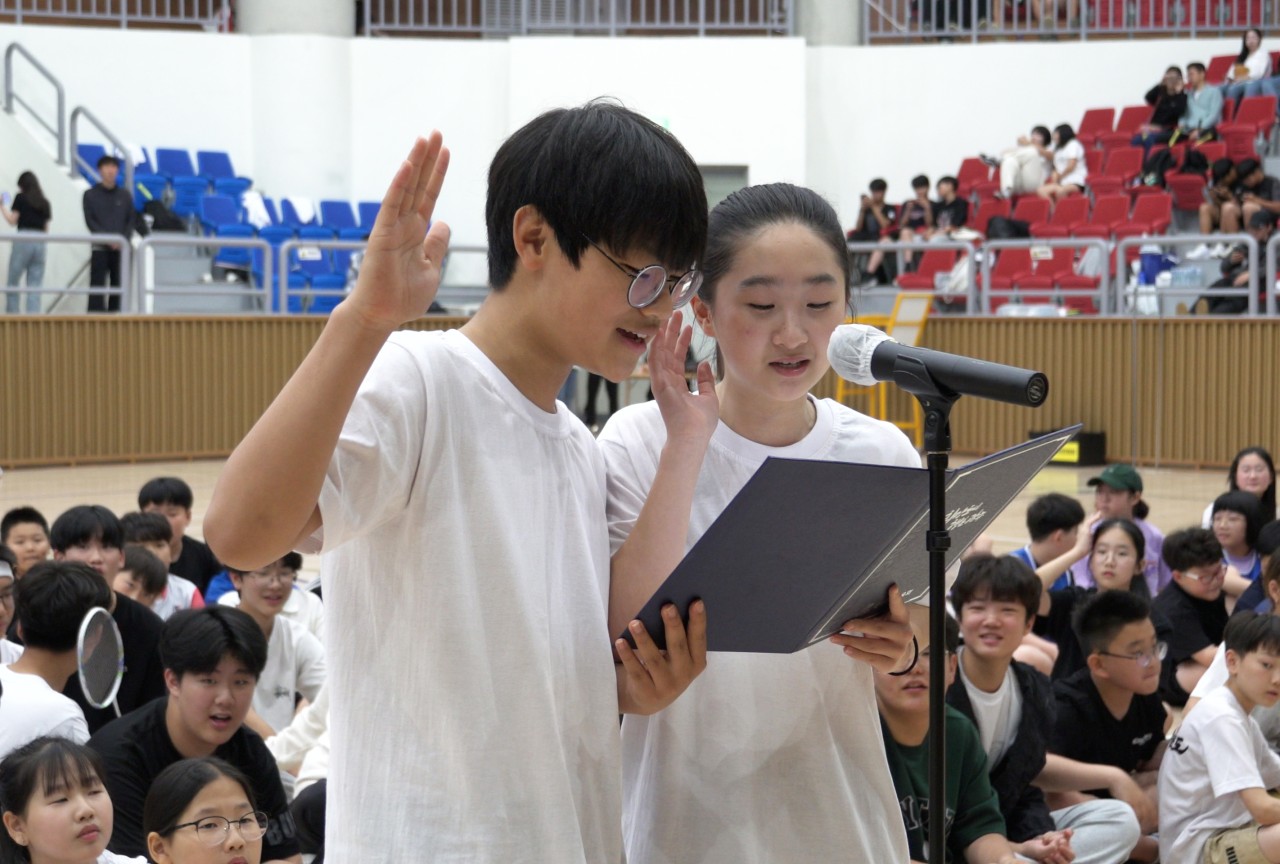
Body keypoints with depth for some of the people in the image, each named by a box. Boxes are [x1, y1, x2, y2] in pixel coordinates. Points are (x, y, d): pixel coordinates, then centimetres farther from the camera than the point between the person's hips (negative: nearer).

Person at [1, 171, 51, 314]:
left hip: (23, 242, -4)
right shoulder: (44, 202, 13)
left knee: (13, 283, 4)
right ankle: (33, 315, -5)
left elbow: (12, 220, 0)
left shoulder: (20, 198, 0)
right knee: (35, 286, 3)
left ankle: (12, 314, -1)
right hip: (40, 243, 4)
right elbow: (46, 228, 14)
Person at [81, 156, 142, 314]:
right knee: (97, 287, -9)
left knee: (118, 286, 2)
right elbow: (90, 221, -3)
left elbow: (132, 220, 8)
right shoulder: (91, 195, 4)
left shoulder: (125, 195, 12)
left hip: (120, 248, 3)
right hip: (100, 248, -3)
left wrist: (124, 238, -10)